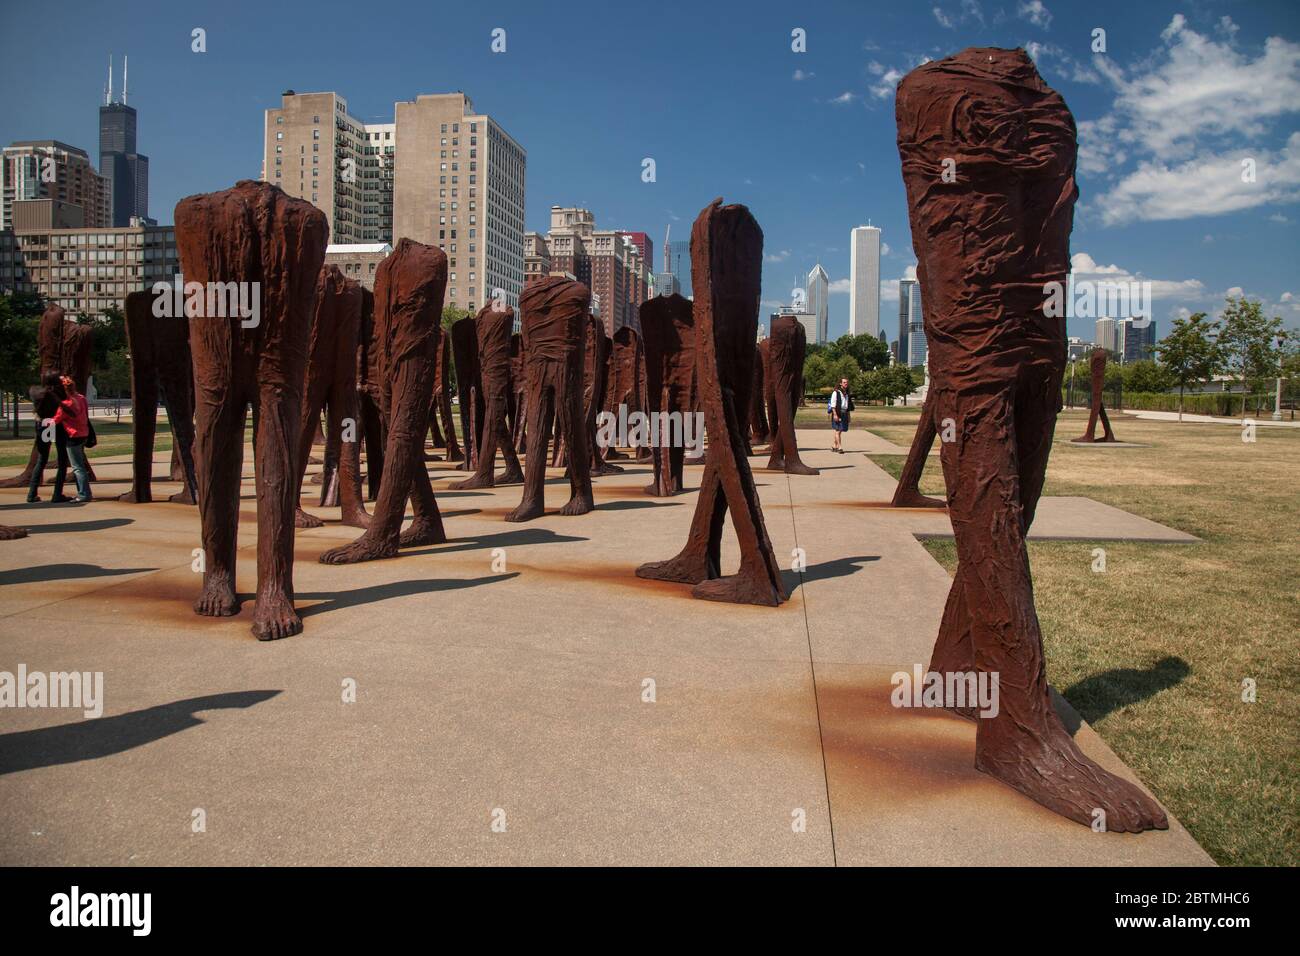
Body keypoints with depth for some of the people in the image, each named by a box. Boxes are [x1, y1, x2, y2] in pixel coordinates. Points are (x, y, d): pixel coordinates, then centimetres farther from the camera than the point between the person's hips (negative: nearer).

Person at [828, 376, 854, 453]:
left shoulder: (847, 393, 15)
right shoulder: (836, 392, -7)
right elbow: (833, 404, -12)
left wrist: (848, 416, 18)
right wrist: (835, 414, -20)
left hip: (844, 414, 7)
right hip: (837, 413, -7)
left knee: (840, 430, 10)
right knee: (837, 430, -10)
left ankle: (834, 446, 19)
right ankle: (839, 448, -12)